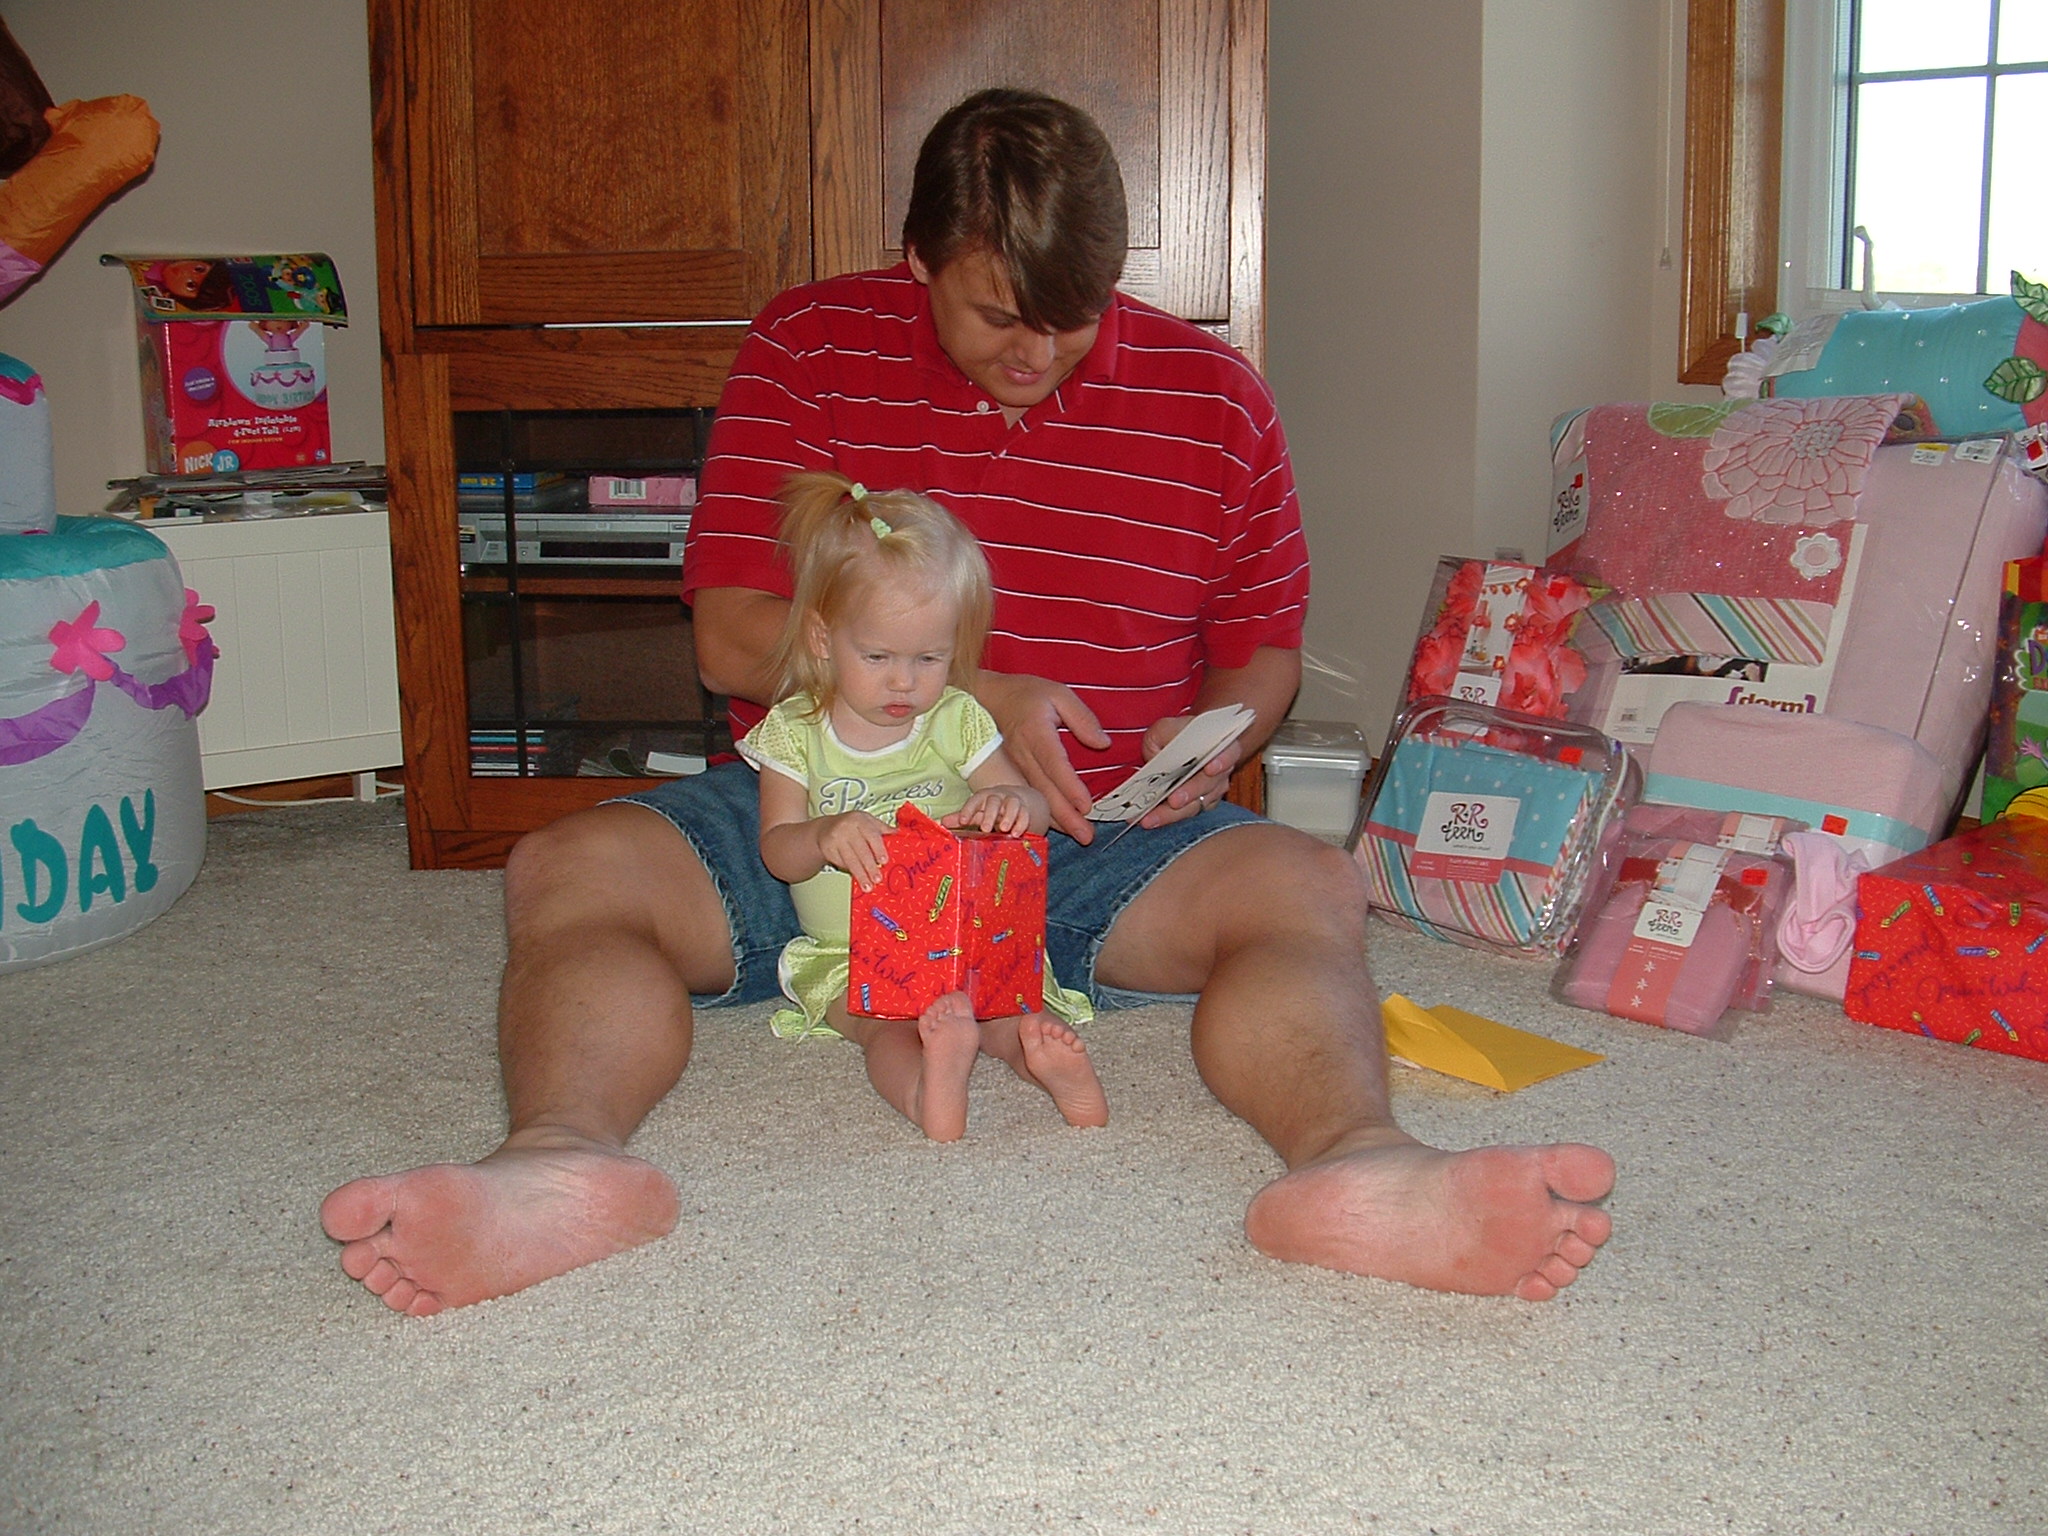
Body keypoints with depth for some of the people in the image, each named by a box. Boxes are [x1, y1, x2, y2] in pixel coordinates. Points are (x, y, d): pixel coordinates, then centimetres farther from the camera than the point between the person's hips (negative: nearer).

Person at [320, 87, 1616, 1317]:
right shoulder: (806, 350, 2)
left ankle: (1353, 1168, -54)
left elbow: (1263, 648, 15)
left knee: (1309, 889, -29)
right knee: (571, 869, -25)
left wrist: (1216, 738, -9)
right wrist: (973, 696, -16)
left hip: (1095, 847, 0)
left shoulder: (1214, 397, 5)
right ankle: (565, 1161, -50)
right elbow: (732, 639, -4)